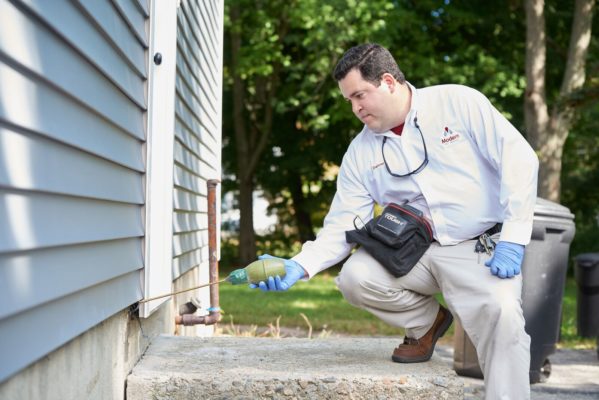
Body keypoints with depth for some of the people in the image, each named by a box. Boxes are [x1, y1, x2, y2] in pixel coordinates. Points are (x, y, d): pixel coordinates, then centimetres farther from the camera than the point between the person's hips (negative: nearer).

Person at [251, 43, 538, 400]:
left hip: (482, 249, -4)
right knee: (355, 277, -21)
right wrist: (300, 266, -15)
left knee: (502, 316, -33)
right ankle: (425, 323, 8)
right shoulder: (360, 152, 5)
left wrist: (512, 239, -18)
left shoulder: (458, 102, -6)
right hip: (416, 251, 4)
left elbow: (519, 158, -10)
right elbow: (342, 225, 3)